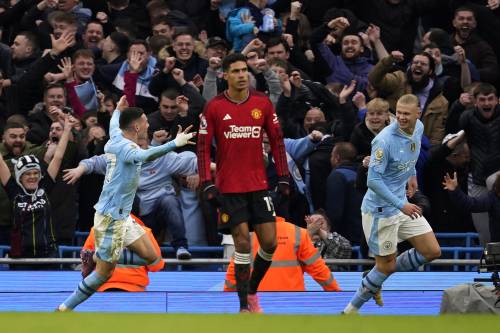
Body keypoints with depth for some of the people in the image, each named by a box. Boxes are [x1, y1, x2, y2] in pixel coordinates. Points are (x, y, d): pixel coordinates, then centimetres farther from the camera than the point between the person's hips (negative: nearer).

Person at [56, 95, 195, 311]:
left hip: (123, 215, 10)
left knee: (151, 258, 8)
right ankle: (64, 310, 4)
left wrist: (118, 109, 55)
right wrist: (175, 143, -49)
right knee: (104, 272, -4)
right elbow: (144, 156, -41)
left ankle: (97, 257, 16)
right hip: (110, 217, -10)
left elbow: (114, 124, 34)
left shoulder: (116, 138, 9)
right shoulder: (126, 147, -18)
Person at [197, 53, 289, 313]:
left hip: (259, 184, 3)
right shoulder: (214, 107, -5)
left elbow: (276, 140, 9)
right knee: (243, 244, -7)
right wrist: (207, 185, -9)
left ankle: (252, 290, 22)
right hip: (229, 187, -3)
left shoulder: (262, 103, 2)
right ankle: (244, 306, 1)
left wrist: (283, 177, 4)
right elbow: (203, 147, -3)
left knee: (270, 243, -1)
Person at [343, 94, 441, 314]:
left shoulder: (418, 128, -1)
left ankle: (376, 279, 22)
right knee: (387, 266, -1)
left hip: (403, 204, 8)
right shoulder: (385, 140, -26)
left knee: (432, 252, 8)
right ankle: (351, 309, 17)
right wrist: (401, 205, -27)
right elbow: (373, 180, -26)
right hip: (381, 210, -8)